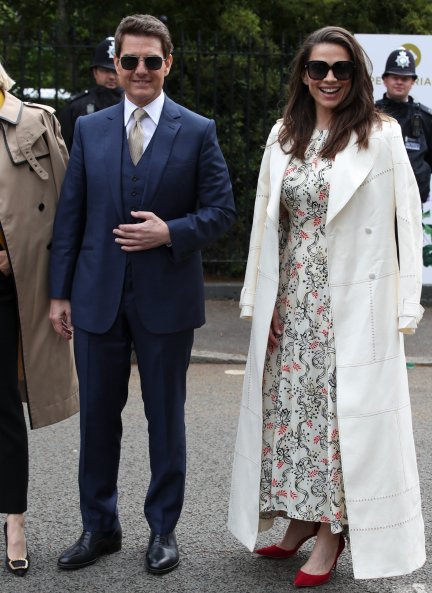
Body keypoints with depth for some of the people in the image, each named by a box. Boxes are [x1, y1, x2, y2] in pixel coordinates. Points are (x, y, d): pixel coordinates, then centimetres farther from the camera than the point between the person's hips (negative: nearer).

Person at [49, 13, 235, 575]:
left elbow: (221, 208, 0)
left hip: (166, 297, -2)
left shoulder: (198, 131, 1)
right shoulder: (89, 129, 7)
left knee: (166, 417, 9)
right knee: (98, 416, 9)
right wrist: (60, 291, 4)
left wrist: (171, 232, -17)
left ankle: (163, 529, 23)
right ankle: (99, 526, 25)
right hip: (98, 295, 2)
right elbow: (70, 213, 7)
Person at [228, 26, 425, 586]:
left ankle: (333, 531, 12)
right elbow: (266, 220, 11)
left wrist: (404, 307, -12)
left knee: (342, 410, 0)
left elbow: (406, 222, -7)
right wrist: (259, 298, 6)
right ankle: (301, 519, 23)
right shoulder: (284, 136, 9)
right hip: (291, 299, 5)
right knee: (288, 403, 9)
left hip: (353, 301, -5)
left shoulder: (380, 135, -5)